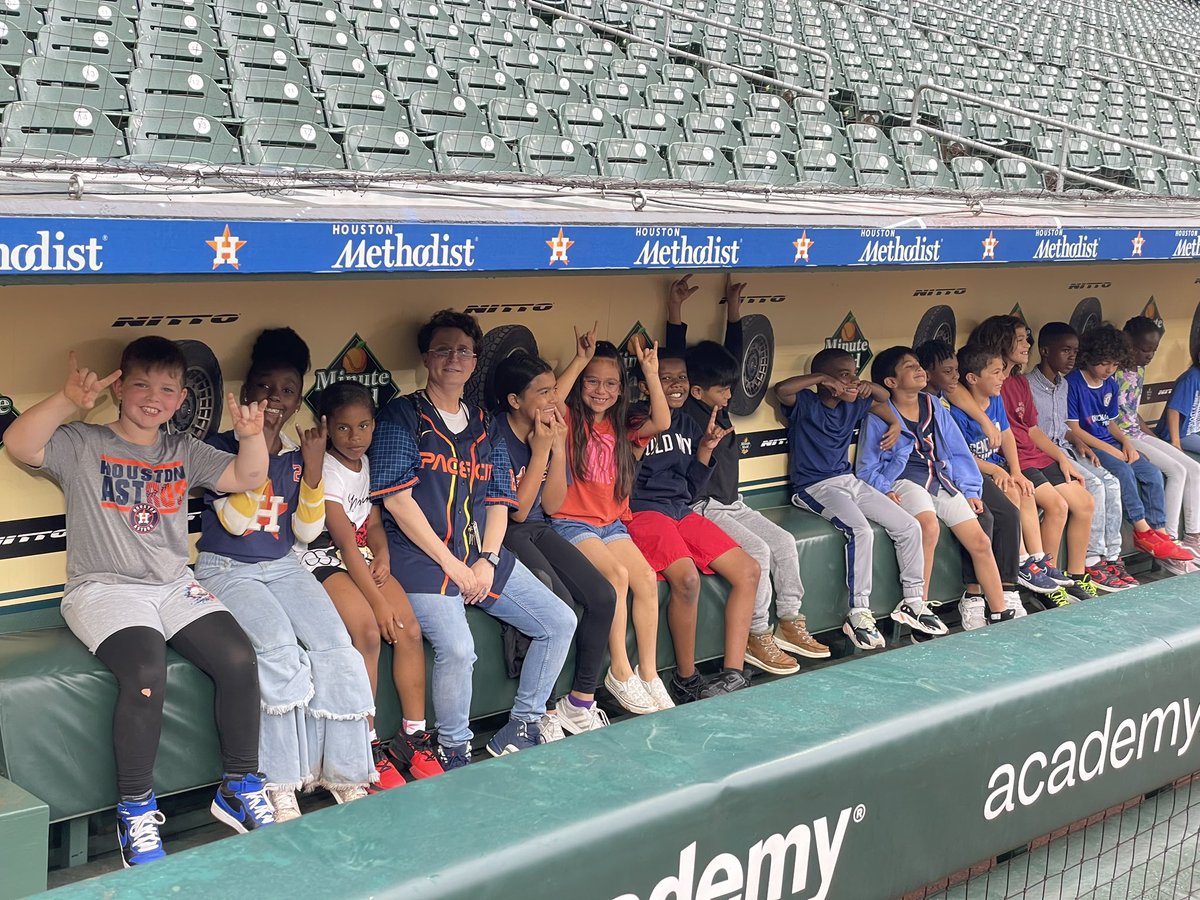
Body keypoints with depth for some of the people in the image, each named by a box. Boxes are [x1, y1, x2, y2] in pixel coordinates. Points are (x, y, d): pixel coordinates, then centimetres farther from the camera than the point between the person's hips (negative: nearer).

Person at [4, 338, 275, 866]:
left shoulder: (184, 452, 14)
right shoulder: (83, 445, 0)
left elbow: (246, 477, 9)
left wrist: (251, 436, -13)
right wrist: (68, 401, -33)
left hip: (175, 586, 5)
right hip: (103, 589, -4)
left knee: (238, 659, -19)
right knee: (146, 674, -32)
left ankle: (239, 787, 0)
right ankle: (135, 811, -14)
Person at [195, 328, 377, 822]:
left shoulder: (298, 452, 6)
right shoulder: (221, 446, -5)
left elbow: (306, 531, 3)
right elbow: (234, 520, -15)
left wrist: (312, 467, -11)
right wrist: (259, 452, -20)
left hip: (283, 567, 4)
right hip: (226, 568, -4)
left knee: (335, 644, -21)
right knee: (278, 645, -30)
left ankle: (345, 774, -10)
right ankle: (282, 786, -23)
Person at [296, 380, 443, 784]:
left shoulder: (366, 464, 9)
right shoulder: (325, 470, -15)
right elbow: (346, 542, -18)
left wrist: (382, 555, -9)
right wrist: (378, 602, -20)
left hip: (361, 557, 7)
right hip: (322, 558, -7)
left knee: (410, 628, -12)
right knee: (368, 629, -28)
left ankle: (414, 737, -2)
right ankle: (367, 748, -19)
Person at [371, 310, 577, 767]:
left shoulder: (484, 426, 17)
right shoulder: (403, 416, -1)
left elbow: (498, 501, 13)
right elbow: (397, 499, -10)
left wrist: (487, 560, -5)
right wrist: (451, 563, -14)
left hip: (481, 556, 7)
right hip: (423, 557, -6)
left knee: (560, 622, -1)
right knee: (457, 648, -27)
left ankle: (523, 724, 14)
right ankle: (454, 750, -3)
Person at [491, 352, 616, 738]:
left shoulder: (553, 431, 3)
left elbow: (551, 506, 1)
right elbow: (516, 510, -16)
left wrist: (558, 449, -9)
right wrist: (540, 451, -18)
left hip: (539, 531, 7)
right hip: (502, 534, -7)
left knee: (603, 595, -10)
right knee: (560, 604, -26)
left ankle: (581, 702, 1)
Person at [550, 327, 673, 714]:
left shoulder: (620, 429, 13)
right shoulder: (570, 420, -1)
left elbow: (661, 422, -5)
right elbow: (551, 401, -25)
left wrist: (651, 372, -10)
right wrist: (581, 359, -24)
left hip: (612, 523, 5)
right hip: (572, 523, -5)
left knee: (646, 577, -18)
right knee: (617, 574, -27)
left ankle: (648, 672, -10)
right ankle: (620, 672, -17)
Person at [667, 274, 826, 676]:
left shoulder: (720, 407, 10)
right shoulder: (688, 413, -11)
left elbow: (733, 355, 17)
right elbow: (676, 361, -18)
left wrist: (733, 308, 15)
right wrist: (674, 310, -21)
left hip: (733, 504, 9)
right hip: (704, 508, -9)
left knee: (784, 542, -2)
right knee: (758, 550, -22)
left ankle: (790, 623, 5)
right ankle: (757, 637, -14)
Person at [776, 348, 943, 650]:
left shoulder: (853, 405, 10)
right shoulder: (805, 404, -10)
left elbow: (883, 398, 29)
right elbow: (781, 389, -31)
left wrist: (895, 421, 7)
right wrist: (821, 378, -24)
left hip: (849, 480, 8)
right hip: (815, 487, -8)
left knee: (909, 526, -2)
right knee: (861, 531, -32)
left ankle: (913, 601, 11)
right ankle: (858, 614, -24)